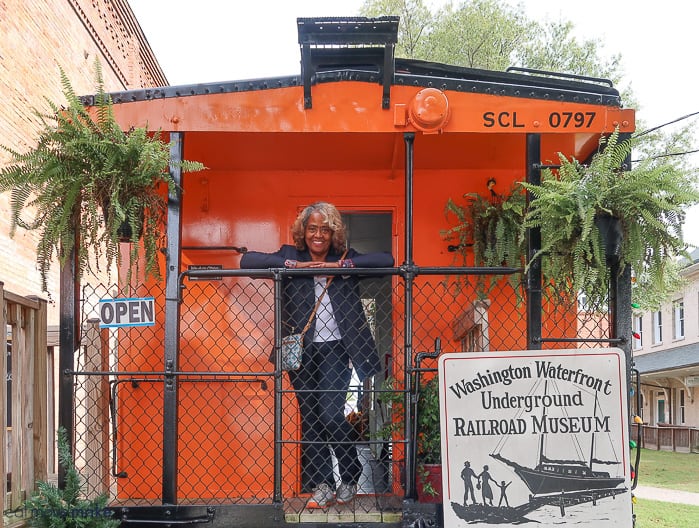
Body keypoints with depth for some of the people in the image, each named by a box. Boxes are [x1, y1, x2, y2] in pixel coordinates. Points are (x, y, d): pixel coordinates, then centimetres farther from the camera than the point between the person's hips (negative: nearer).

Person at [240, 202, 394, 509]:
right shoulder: (290, 257, 5)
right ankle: (321, 486, 11)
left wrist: (342, 265, -16)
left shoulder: (347, 259, 5)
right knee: (309, 418, 4)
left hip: (335, 349, -2)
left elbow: (386, 261, -7)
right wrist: (292, 264, -16)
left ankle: (350, 479, 9)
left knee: (330, 414, -12)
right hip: (301, 352, 2)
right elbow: (248, 261, -6)